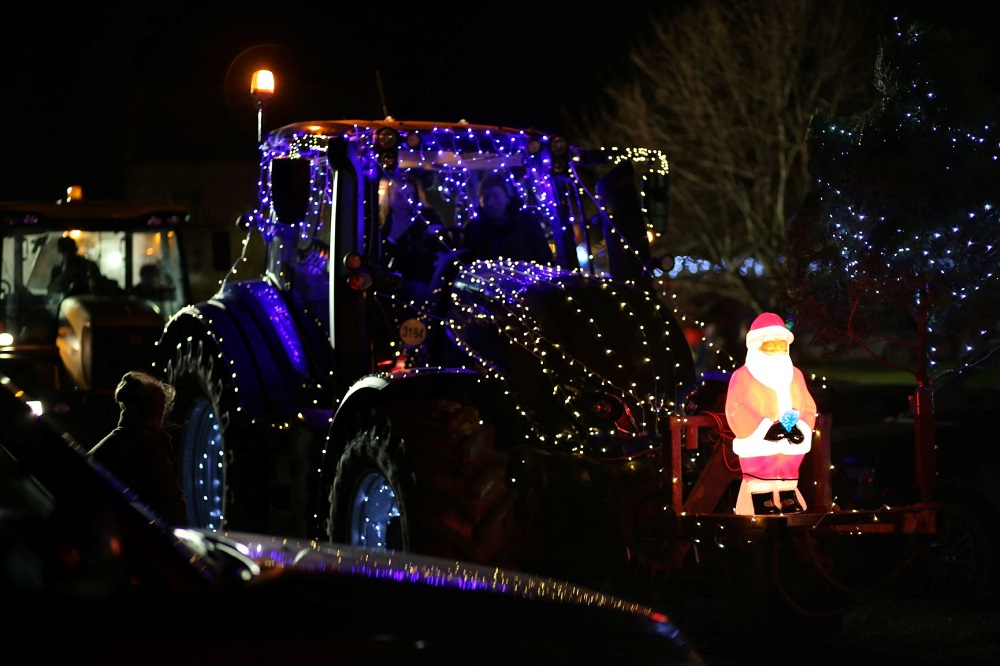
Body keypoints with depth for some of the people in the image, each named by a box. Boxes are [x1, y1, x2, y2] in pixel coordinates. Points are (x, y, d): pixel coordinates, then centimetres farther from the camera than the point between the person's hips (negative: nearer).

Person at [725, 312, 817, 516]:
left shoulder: (795, 375, 11)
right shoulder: (743, 376, -7)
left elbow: (808, 407, 6)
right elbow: (736, 411, -17)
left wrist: (801, 428, -14)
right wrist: (764, 429, -25)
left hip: (791, 445, 5)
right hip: (758, 444, -5)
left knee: (789, 474, 15)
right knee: (760, 474, -6)